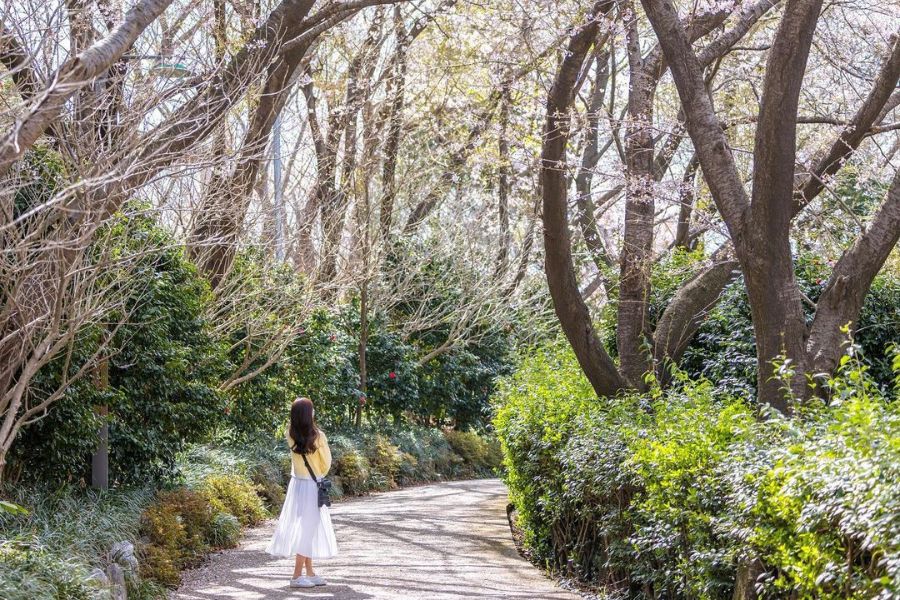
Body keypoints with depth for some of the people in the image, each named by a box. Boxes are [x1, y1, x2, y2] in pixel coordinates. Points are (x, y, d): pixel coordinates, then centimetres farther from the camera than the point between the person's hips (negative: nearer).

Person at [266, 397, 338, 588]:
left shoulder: (291, 434, -8)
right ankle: (297, 576, 1)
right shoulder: (317, 436, -19)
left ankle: (309, 572, 23)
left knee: (305, 528, 15)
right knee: (308, 528, 0)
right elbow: (327, 462, -5)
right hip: (312, 486, -5)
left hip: (297, 484, 6)